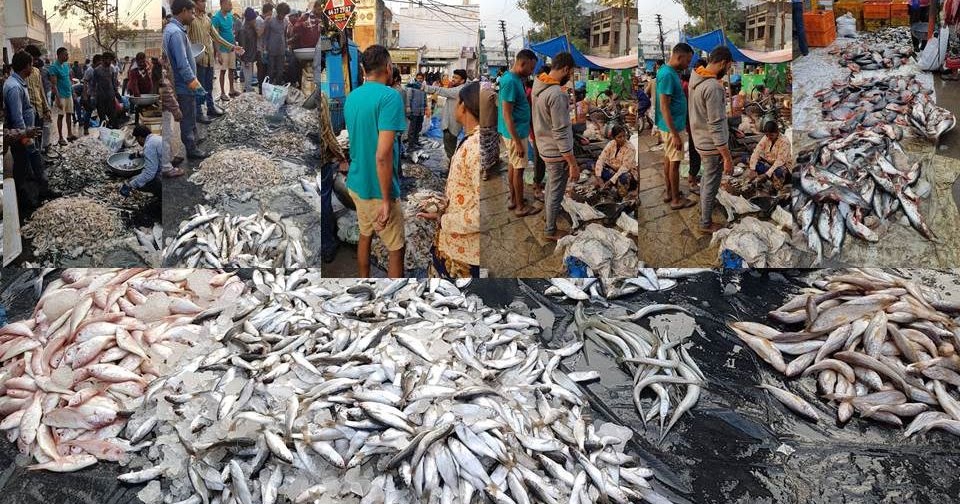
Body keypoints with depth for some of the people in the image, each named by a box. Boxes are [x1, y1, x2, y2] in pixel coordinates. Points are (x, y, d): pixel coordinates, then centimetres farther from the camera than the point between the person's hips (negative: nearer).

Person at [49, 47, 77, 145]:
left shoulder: (67, 65, 7)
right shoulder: (54, 67, -15)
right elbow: (54, 85, -17)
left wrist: (73, 91, 13)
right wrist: (58, 99, -22)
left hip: (69, 94, 7)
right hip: (61, 95, -7)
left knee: (69, 114, 12)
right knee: (61, 116, 0)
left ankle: (70, 134, 22)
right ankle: (61, 137, 6)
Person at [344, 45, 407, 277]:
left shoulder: (351, 97, 5)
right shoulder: (389, 96, -21)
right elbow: (382, 155, -28)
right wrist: (386, 201, -23)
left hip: (356, 182, 8)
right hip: (377, 189, -8)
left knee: (365, 235, 23)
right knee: (396, 248, 5)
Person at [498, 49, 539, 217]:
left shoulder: (514, 78, 6)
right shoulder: (510, 82, -24)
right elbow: (507, 115, -25)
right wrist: (518, 142, -24)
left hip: (514, 131, 10)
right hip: (516, 133, -10)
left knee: (512, 165, 18)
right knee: (518, 169, 0)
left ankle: (513, 199, 29)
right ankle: (520, 207, 10)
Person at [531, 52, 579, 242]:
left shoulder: (538, 83, -3)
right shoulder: (556, 95, -31)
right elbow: (560, 134, -29)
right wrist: (573, 164, -24)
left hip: (544, 146, 9)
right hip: (556, 152, -9)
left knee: (551, 183, 30)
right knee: (556, 191, 10)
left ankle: (548, 210, 52)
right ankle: (551, 231, 27)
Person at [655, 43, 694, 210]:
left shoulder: (670, 72, 8)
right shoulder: (667, 75, -24)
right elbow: (664, 107, -26)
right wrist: (675, 134, -26)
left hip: (670, 125, 10)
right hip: (672, 127, -10)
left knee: (668, 158, 17)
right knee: (675, 162, -1)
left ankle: (669, 193, 28)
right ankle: (676, 200, 8)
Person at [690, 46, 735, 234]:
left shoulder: (695, 75, -3)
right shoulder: (713, 87, -32)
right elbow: (716, 126, -30)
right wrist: (728, 157, -25)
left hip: (700, 140, 9)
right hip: (712, 145, -9)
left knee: (707, 176, 31)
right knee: (711, 184, 10)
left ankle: (704, 204, 53)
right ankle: (706, 223, 26)